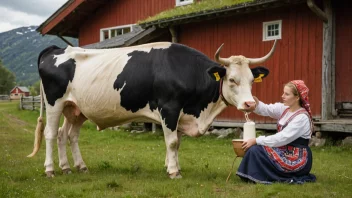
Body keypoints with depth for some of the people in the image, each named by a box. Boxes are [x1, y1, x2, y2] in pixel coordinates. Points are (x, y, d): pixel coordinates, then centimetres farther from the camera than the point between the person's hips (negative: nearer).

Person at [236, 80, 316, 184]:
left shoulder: (302, 118, -20)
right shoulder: (284, 108, 4)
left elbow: (282, 138, -25)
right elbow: (266, 109, -4)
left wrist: (256, 140, -23)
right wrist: (255, 102, -25)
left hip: (298, 161, -8)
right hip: (285, 152, 8)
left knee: (255, 150, -15)